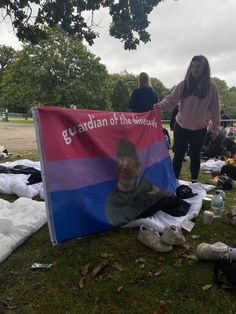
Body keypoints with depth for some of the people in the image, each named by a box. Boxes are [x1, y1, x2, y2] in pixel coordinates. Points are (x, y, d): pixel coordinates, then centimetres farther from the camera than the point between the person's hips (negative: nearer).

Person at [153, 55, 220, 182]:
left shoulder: (211, 87, -4)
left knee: (195, 156, 13)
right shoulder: (184, 84, -3)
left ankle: (194, 182, 30)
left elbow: (214, 109, 0)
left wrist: (215, 129, 2)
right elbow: (171, 100, -10)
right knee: (178, 155, 8)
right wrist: (160, 106, -30)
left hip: (199, 129, 0)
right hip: (181, 126, 0)